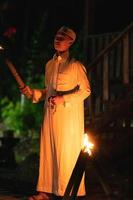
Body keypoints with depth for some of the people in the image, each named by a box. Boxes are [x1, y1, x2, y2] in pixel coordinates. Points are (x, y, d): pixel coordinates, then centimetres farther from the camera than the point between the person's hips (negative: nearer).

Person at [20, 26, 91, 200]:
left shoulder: (76, 65, -5)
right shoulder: (49, 64, 15)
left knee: (67, 153, -3)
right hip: (51, 113, 6)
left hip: (69, 114, -6)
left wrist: (63, 99, -15)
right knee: (48, 150, 6)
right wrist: (32, 93, 7)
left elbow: (86, 90, -7)